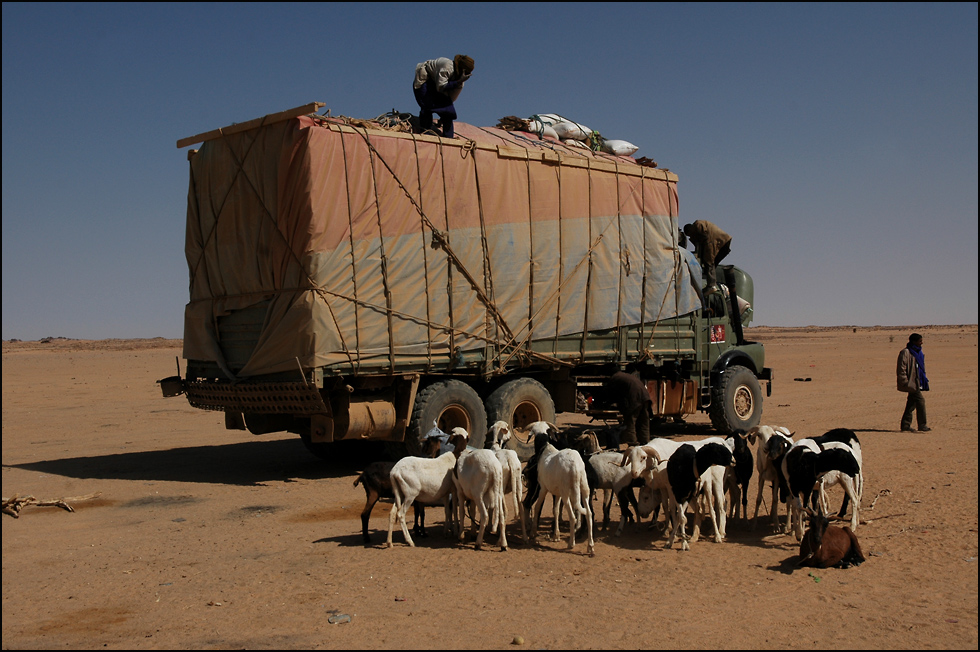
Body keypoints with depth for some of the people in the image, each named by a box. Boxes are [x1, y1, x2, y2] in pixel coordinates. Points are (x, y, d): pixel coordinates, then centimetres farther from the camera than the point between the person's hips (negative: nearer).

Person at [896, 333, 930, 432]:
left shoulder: (917, 352, 17)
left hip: (917, 382, 9)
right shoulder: (905, 353, -12)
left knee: (912, 403, 9)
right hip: (911, 383, -9)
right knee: (920, 400, -12)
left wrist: (924, 380, 22)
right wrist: (905, 382, -19)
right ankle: (922, 425, -7)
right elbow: (901, 369, -16)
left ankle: (905, 426, 14)